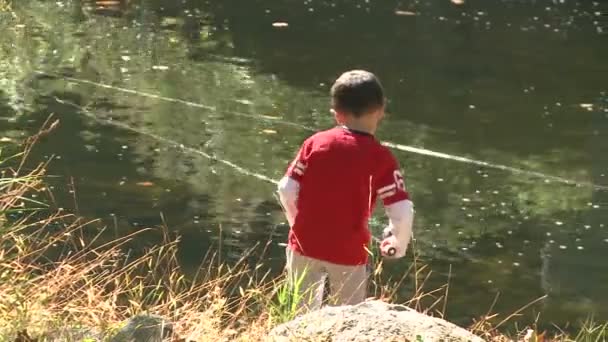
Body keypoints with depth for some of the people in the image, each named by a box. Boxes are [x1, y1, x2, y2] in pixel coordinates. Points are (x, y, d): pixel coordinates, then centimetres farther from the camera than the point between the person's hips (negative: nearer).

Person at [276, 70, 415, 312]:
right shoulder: (381, 158, -9)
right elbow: (402, 212, -13)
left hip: (306, 245, 2)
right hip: (349, 254, -2)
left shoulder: (315, 143, -2)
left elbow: (287, 189, -1)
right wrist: (397, 245, 6)